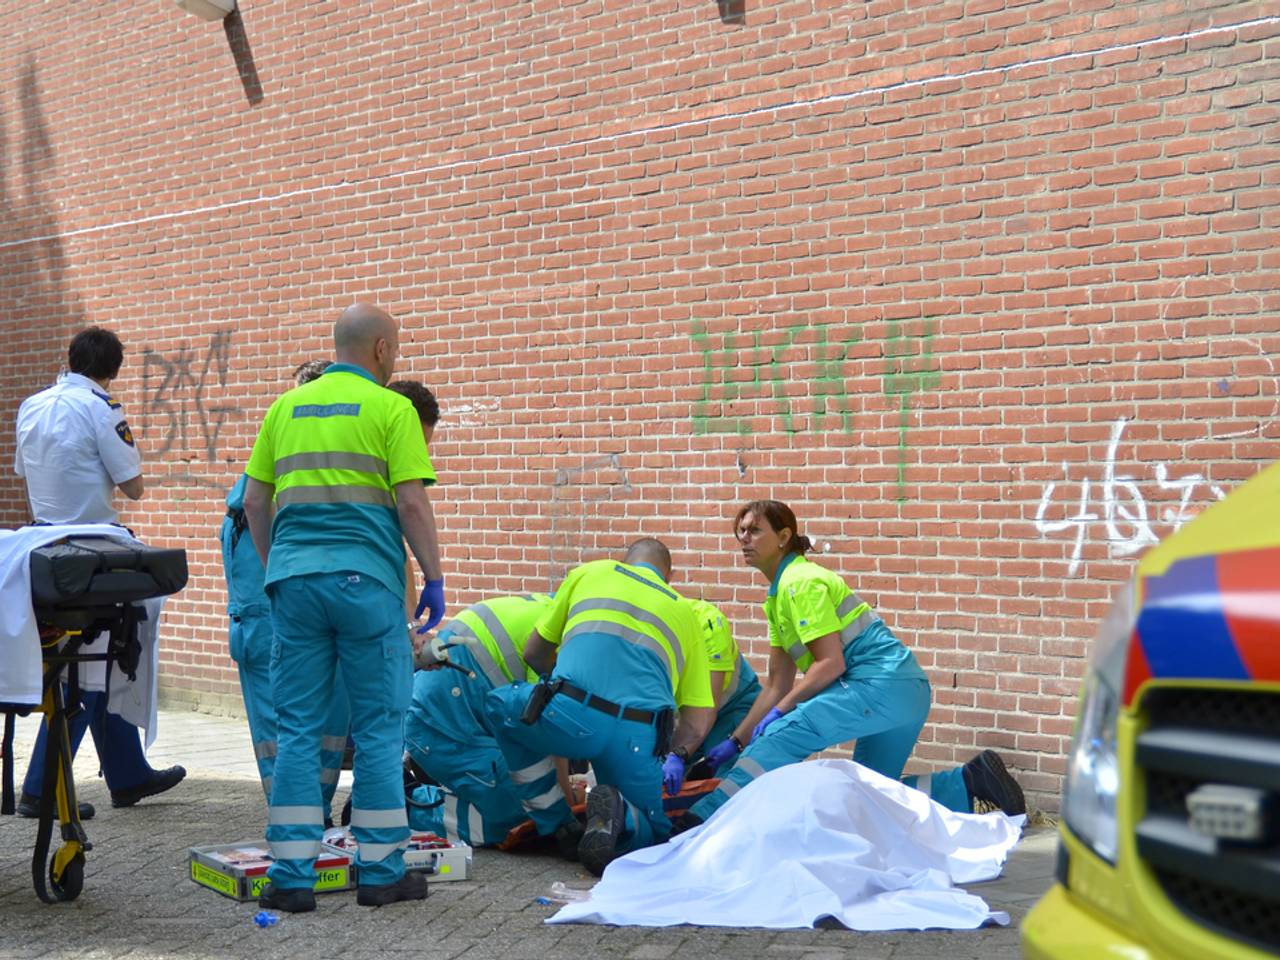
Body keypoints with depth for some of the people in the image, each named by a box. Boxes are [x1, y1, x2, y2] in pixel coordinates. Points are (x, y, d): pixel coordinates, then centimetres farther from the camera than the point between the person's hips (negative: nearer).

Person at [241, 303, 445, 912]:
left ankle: (292, 877, 8)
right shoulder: (391, 409, -1)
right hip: (366, 577, -4)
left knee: (298, 727, 7)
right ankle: (381, 871, 11)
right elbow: (411, 503, -9)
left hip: (294, 579, 5)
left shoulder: (286, 406, 14)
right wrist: (435, 578, -1)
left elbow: (254, 502, 14)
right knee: (378, 726, 5)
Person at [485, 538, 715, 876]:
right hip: (638, 734, 2)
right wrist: (663, 756, 35)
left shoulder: (590, 572, 25)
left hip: (570, 715, -1)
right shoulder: (684, 611, 27)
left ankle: (556, 824, 22)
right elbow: (697, 725, 19)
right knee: (651, 834, 27)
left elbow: (534, 653, 31)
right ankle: (619, 815, -9)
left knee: (500, 704, 31)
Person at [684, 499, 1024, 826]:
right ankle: (971, 780, 13)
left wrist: (780, 711, -11)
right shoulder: (777, 596, 18)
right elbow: (777, 683, 18)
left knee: (785, 734, -22)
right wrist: (736, 741, 14)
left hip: (885, 685, -10)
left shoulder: (801, 582, -11)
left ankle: (704, 818, -25)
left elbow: (831, 663, -17)